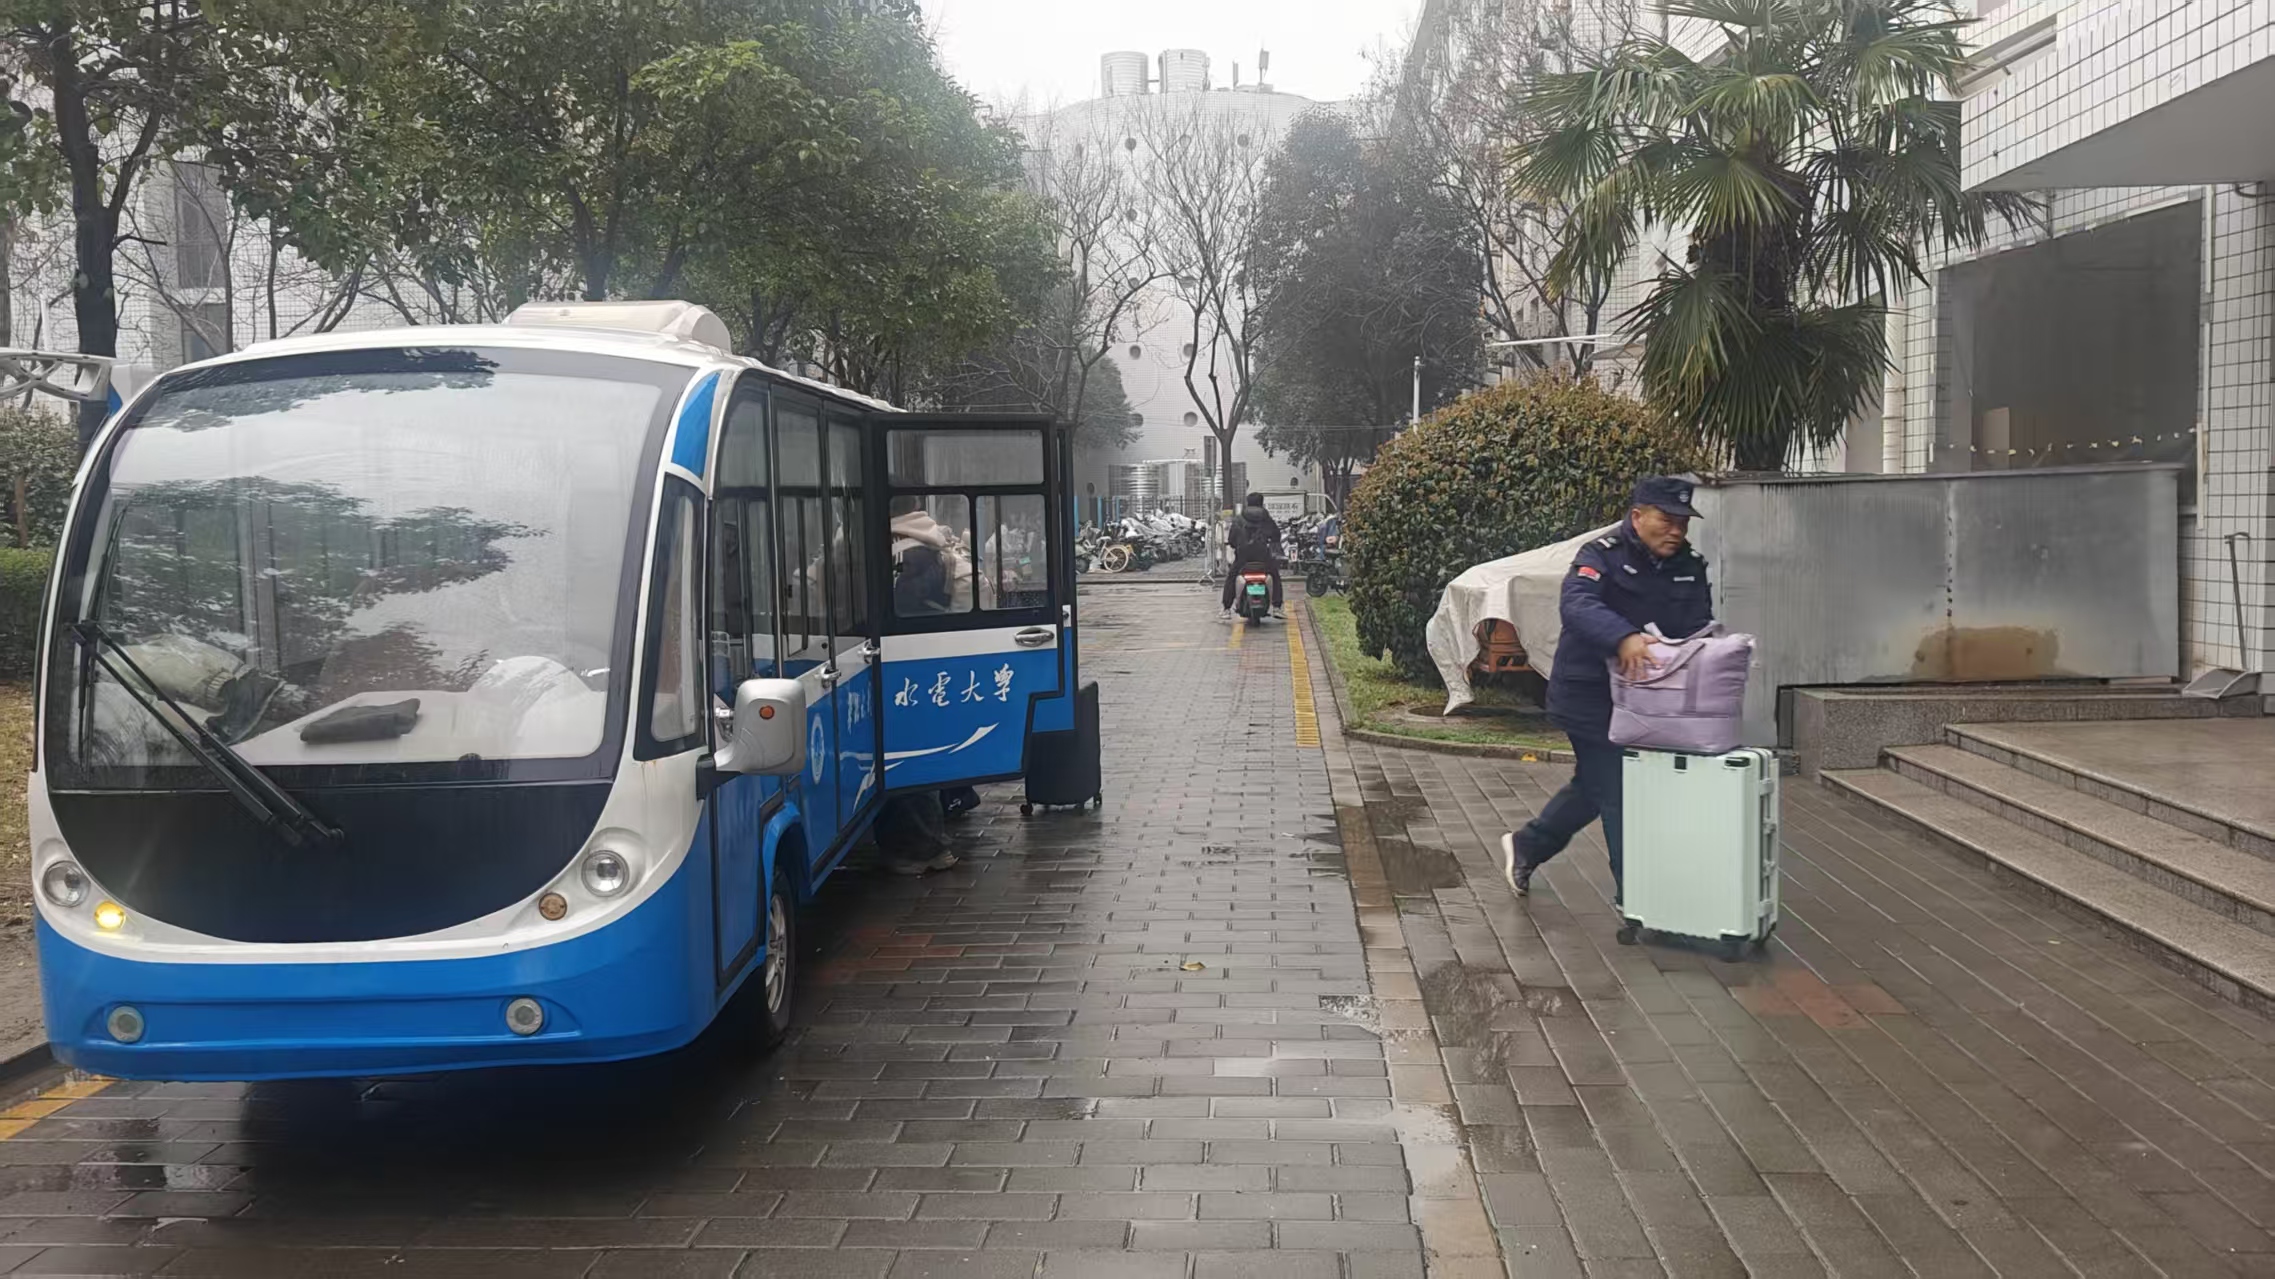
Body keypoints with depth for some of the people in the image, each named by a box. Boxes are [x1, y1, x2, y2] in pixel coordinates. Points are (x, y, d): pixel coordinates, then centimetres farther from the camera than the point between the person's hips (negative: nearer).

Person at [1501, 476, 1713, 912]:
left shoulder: (1690, 568, 5)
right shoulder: (1602, 556, -15)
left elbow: (1700, 627, 1)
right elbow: (1577, 604, -33)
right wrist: (1624, 638, -50)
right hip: (1588, 694, -8)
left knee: (1593, 785, 20)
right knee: (1615, 791, -4)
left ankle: (1526, 846, 39)